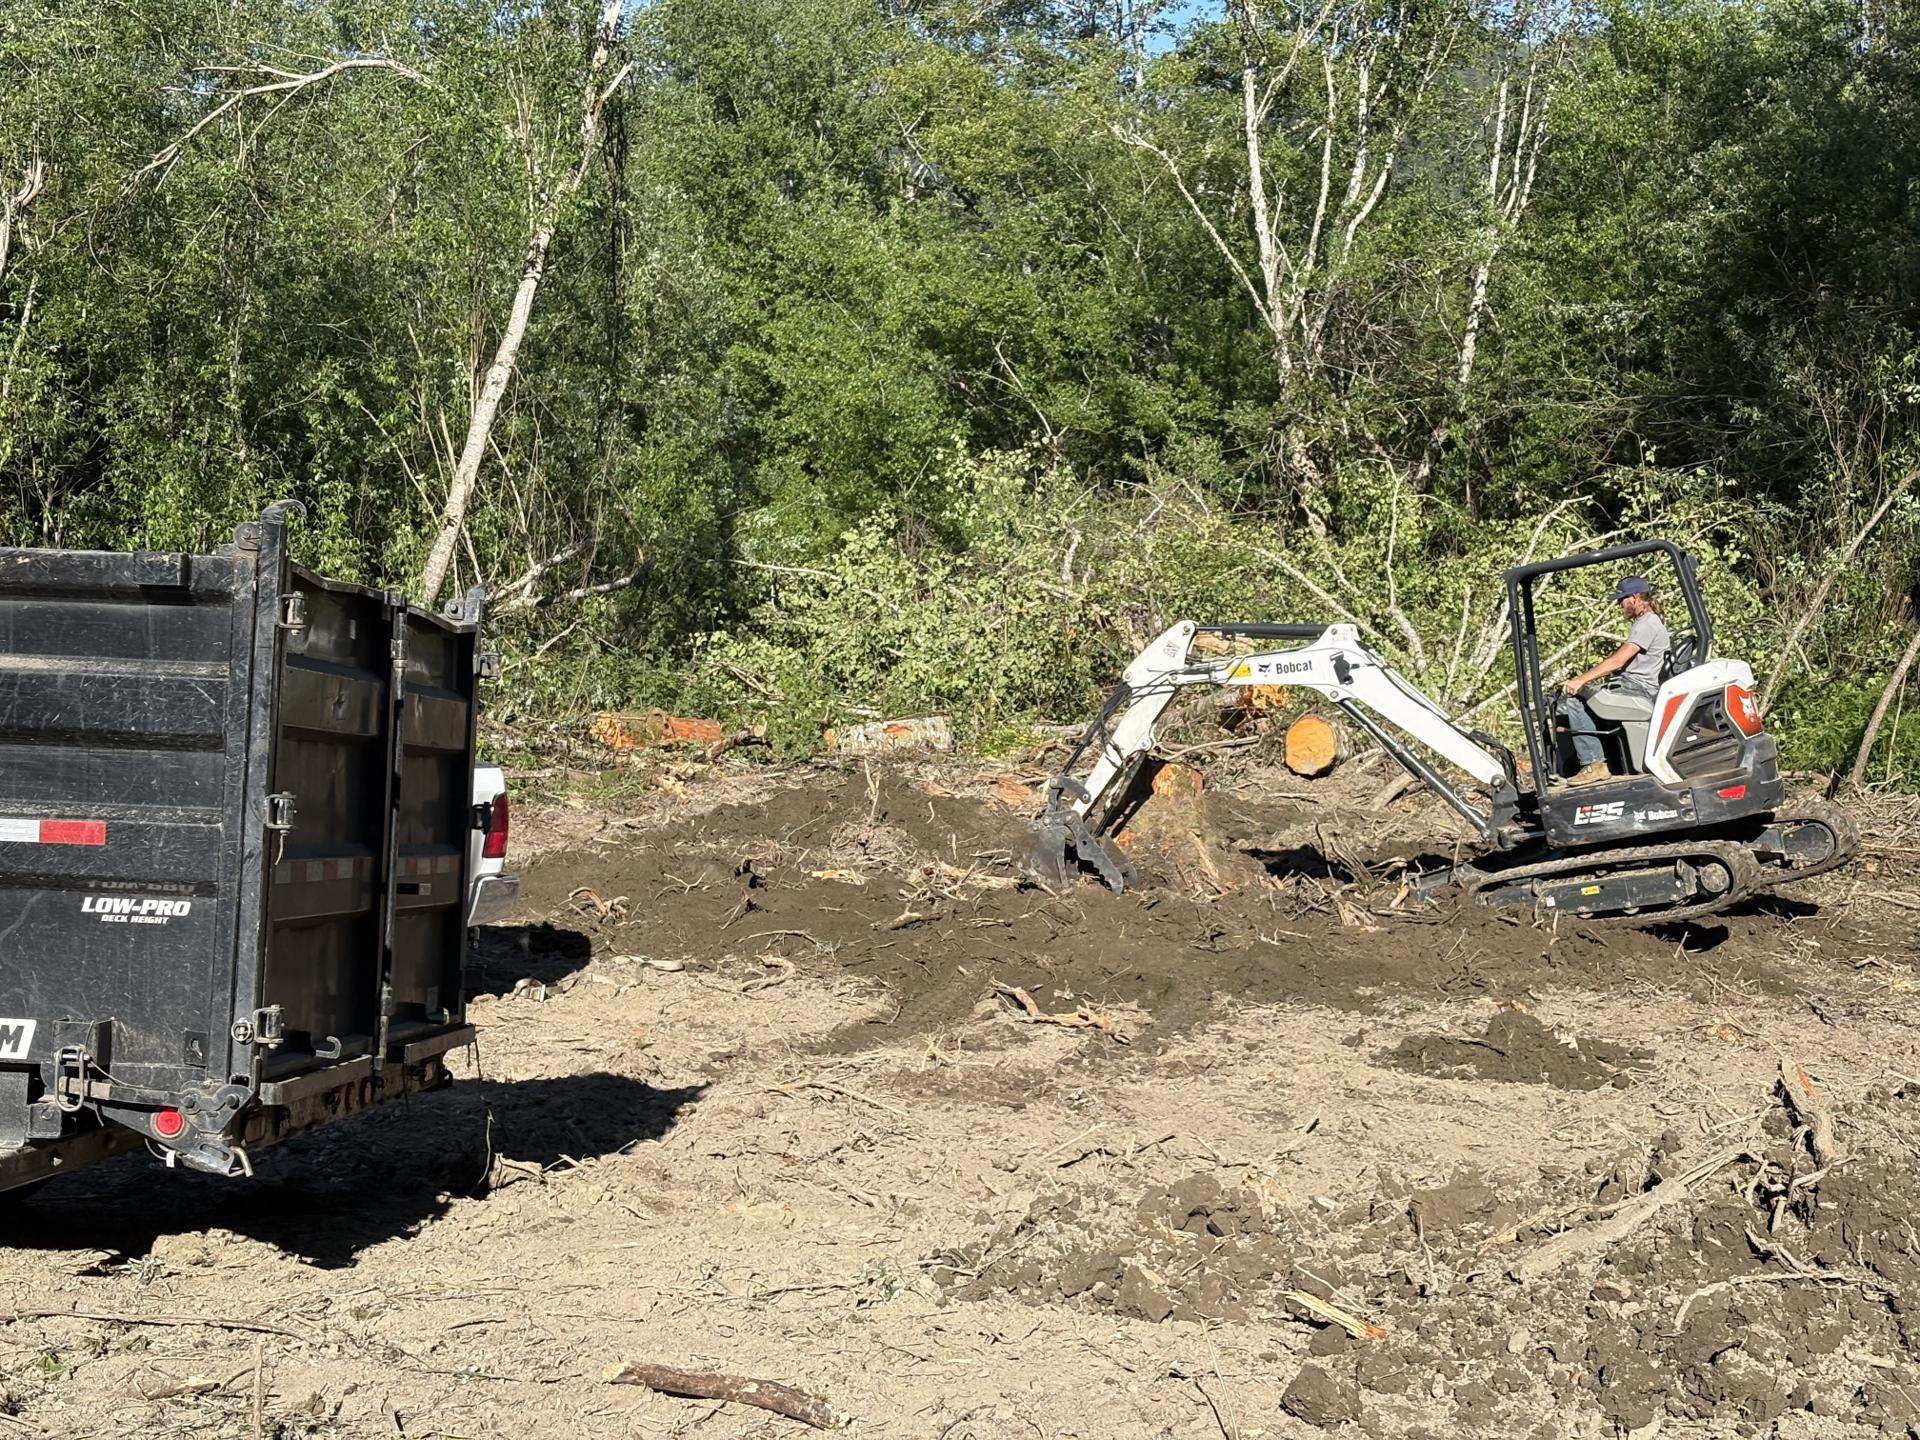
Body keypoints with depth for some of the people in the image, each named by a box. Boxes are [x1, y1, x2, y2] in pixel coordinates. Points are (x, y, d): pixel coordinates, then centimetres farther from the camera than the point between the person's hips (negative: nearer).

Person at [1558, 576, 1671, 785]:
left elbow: (1617, 661, -20)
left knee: (1576, 701, -23)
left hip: (1638, 690, -11)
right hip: (1632, 686, 11)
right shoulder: (1646, 622, 24)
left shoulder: (1646, 624, -11)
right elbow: (1620, 662, 23)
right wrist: (1583, 679, 14)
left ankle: (1594, 764, -27)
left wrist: (1581, 680, -21)